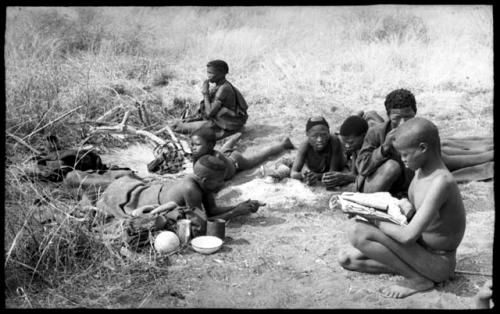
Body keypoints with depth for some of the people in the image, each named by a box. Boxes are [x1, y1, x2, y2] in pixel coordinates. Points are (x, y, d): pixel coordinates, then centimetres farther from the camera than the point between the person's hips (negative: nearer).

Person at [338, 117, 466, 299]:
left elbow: (408, 235, -32)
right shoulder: (421, 170, 0)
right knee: (347, 261, 9)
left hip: (438, 263, -9)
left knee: (359, 232, -23)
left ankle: (417, 279, -10)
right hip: (423, 248, 9)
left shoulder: (441, 182, -29)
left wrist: (376, 222, -17)